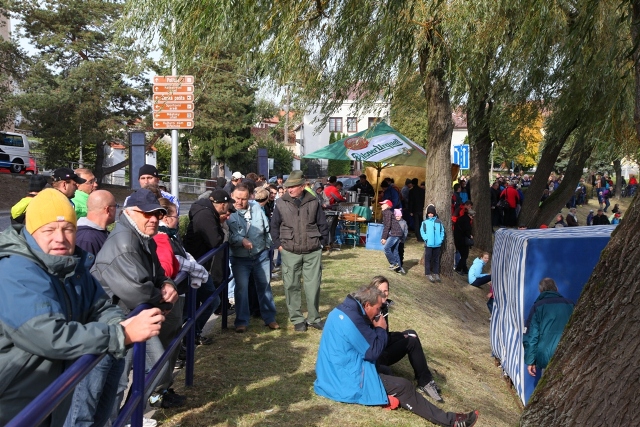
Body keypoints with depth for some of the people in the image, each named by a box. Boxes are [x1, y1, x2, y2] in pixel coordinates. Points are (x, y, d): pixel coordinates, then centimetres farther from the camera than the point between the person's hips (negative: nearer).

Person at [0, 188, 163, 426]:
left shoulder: (73, 265, 4)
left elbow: (100, 308, 0)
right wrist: (124, 335, -29)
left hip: (57, 376, 7)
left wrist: (123, 325, -21)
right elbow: (51, 337, -30)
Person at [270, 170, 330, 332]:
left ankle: (314, 318, 20)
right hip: (290, 253, 0)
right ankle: (297, 319, 18)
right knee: (292, 287, 5)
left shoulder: (313, 202, -1)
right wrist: (279, 244, 0)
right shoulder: (281, 203, -3)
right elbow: (274, 226, 5)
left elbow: (323, 224, 6)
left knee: (313, 286, 6)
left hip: (313, 252, 0)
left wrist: (322, 242, 4)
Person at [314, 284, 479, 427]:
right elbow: (373, 352, -18)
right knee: (404, 387, -9)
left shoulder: (343, 310, 8)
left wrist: (375, 329, 2)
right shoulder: (352, 318, -23)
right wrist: (381, 329, -3)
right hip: (346, 379, -10)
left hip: (333, 373, 11)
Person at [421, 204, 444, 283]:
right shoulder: (425, 222, -1)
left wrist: (441, 239, -5)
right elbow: (422, 231, -6)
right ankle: (428, 274, 7)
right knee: (428, 259, 1)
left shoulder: (438, 222, 7)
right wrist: (426, 239, -17)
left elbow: (442, 231, 6)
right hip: (428, 244, -3)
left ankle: (436, 273, 18)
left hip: (437, 244, 3)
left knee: (436, 259, 10)